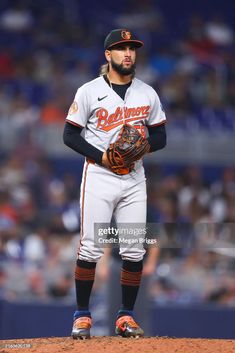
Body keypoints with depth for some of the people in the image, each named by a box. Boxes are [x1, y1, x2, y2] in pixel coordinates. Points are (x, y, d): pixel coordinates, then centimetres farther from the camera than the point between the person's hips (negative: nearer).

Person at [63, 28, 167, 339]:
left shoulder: (148, 94, 9)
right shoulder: (89, 91, -2)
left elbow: (160, 137, 12)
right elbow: (70, 135, -2)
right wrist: (101, 156, -14)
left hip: (134, 179, 3)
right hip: (98, 176, -3)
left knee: (134, 252, 0)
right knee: (90, 249, -7)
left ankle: (126, 317, 9)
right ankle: (82, 316, 1)